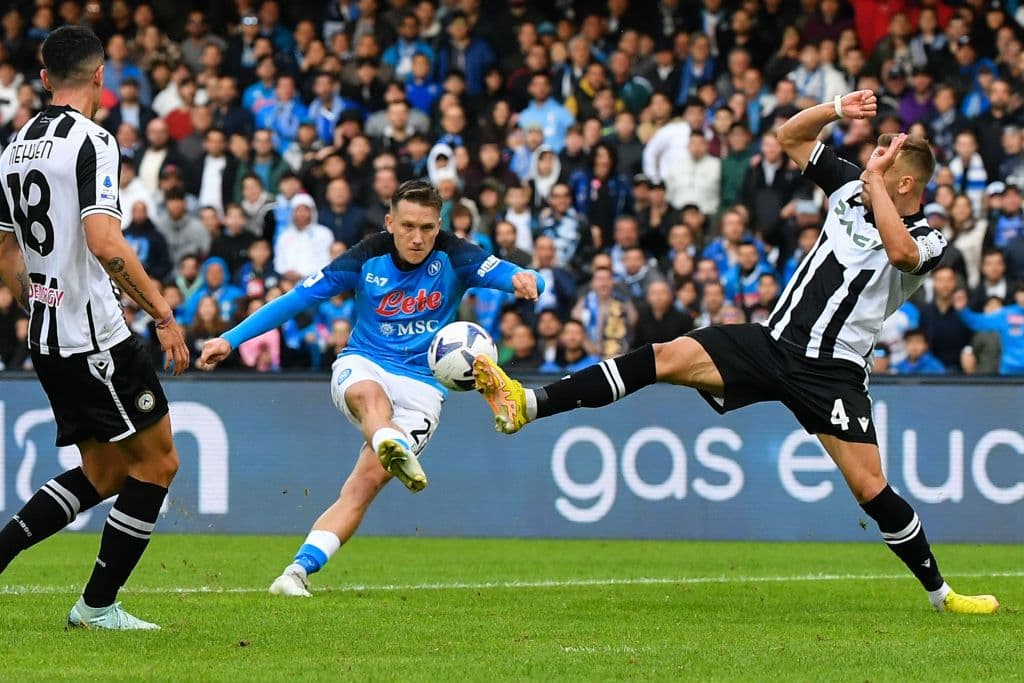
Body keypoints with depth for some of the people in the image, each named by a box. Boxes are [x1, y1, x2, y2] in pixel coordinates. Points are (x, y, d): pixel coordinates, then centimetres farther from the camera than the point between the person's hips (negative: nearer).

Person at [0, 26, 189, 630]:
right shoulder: (91, 142, -14)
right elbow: (105, 243, -25)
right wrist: (164, 314, -18)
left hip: (48, 339, 9)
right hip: (96, 337, -9)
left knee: (104, 474, 15)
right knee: (158, 463, 3)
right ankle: (98, 606, 5)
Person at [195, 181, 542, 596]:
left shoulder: (453, 258, -5)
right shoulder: (367, 259, -5)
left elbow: (506, 275, -18)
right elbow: (296, 299, -3)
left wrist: (523, 280, -44)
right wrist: (230, 340, -7)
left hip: (421, 388, 0)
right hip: (362, 366, 0)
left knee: (366, 483, -19)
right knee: (370, 394, -39)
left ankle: (300, 569, -23)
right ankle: (393, 449, -71)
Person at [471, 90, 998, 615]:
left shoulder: (926, 242, -8)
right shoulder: (851, 189, 9)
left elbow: (901, 251, -34)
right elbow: (790, 137, 18)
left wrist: (876, 183, -22)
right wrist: (838, 109, 0)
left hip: (832, 371, -5)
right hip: (772, 342, 5)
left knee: (870, 488, -11)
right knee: (668, 357, -13)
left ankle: (940, 592, 9)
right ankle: (528, 405, -21)